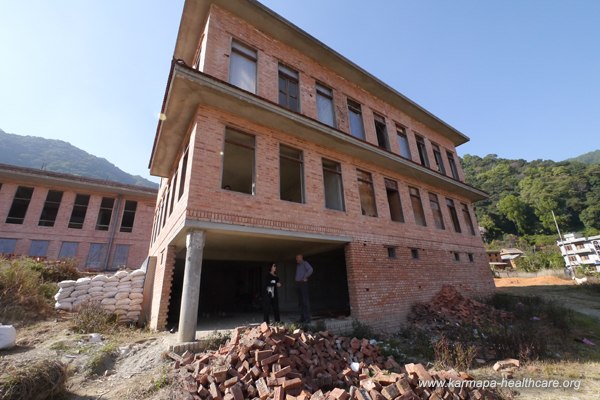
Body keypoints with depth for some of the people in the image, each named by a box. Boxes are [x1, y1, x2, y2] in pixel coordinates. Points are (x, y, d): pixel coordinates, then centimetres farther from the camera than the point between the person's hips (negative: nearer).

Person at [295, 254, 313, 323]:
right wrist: (296, 280, 10)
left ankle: (307, 318, -6)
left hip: (303, 283, -8)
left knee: (305, 301, -8)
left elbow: (310, 269, -20)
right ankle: (302, 317, 15)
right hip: (298, 283, 8)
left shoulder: (305, 263, -4)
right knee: (300, 302, 9)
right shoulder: (298, 265, 21)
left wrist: (305, 277, -16)